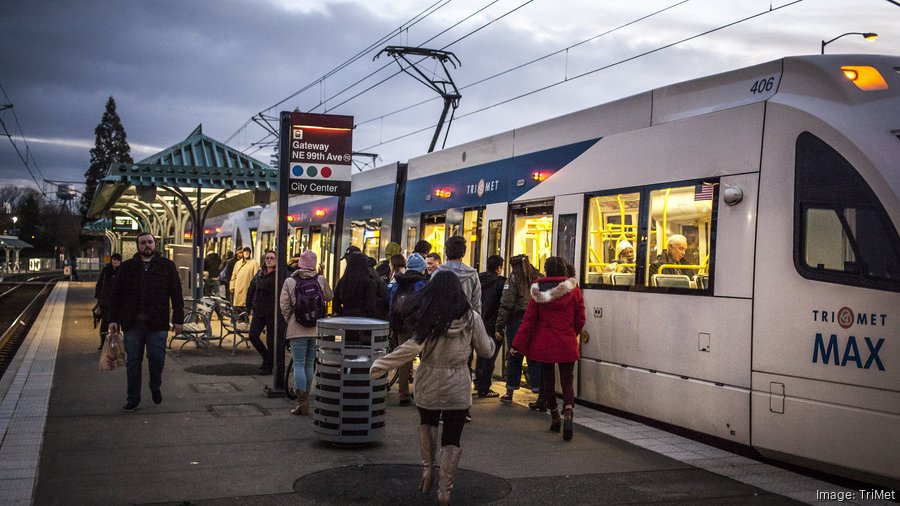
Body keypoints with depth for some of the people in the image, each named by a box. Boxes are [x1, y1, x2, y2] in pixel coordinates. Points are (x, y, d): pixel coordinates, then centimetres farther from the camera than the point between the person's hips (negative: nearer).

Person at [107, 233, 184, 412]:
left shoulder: (167, 266, 6)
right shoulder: (126, 267, 10)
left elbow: (176, 294, 4)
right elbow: (116, 295, 10)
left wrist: (178, 319, -2)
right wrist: (113, 319, 3)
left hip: (157, 323, -1)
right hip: (132, 323, 1)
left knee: (157, 358, -5)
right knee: (133, 362, 5)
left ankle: (155, 387, 24)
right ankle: (133, 399, 15)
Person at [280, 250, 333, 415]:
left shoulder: (290, 281, -5)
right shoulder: (321, 280, -2)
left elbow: (284, 305, -6)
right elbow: (330, 297, 11)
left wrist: (290, 320, 9)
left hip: (297, 329, -2)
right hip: (317, 329, 3)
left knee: (299, 364, 0)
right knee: (309, 365, 13)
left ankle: (302, 401, -8)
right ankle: (305, 399, 19)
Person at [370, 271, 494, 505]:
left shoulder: (426, 317, -11)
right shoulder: (471, 318, -6)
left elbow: (414, 347, -20)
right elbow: (486, 350, 3)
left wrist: (381, 365, -16)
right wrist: (488, 341, 26)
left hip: (429, 384, 0)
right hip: (458, 388, 0)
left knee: (427, 424, 28)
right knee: (452, 439, 8)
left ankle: (428, 470, 21)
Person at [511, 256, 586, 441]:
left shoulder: (539, 292, -4)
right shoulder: (574, 290, -4)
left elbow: (528, 320, -5)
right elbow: (580, 320, 1)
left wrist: (517, 344, -2)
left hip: (543, 344, 1)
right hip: (567, 345, 0)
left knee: (547, 380, 15)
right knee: (567, 382, 5)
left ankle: (554, 417, 21)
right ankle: (568, 412, -21)